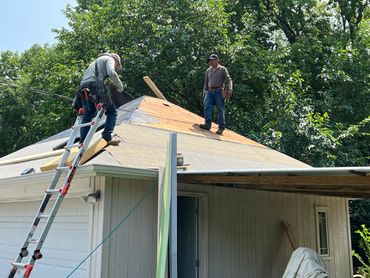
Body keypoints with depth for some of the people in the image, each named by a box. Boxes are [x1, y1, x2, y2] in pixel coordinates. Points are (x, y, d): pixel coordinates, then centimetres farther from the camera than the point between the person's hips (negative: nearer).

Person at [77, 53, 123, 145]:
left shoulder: (97, 61, 39)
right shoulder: (110, 59, 13)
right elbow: (111, 73, -8)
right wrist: (120, 86, 2)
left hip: (83, 88, 8)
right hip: (95, 85, -8)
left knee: (87, 116, 11)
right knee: (112, 111, 0)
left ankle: (82, 142, 7)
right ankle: (107, 137, -11)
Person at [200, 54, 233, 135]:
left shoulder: (222, 69, 7)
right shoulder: (208, 70, 20)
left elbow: (229, 80, -1)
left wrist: (230, 90, -15)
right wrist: (204, 92, 14)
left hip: (219, 91, -4)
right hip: (210, 91, 4)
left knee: (220, 109, -6)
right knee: (207, 106, -16)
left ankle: (221, 128, -4)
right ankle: (207, 124, -21)